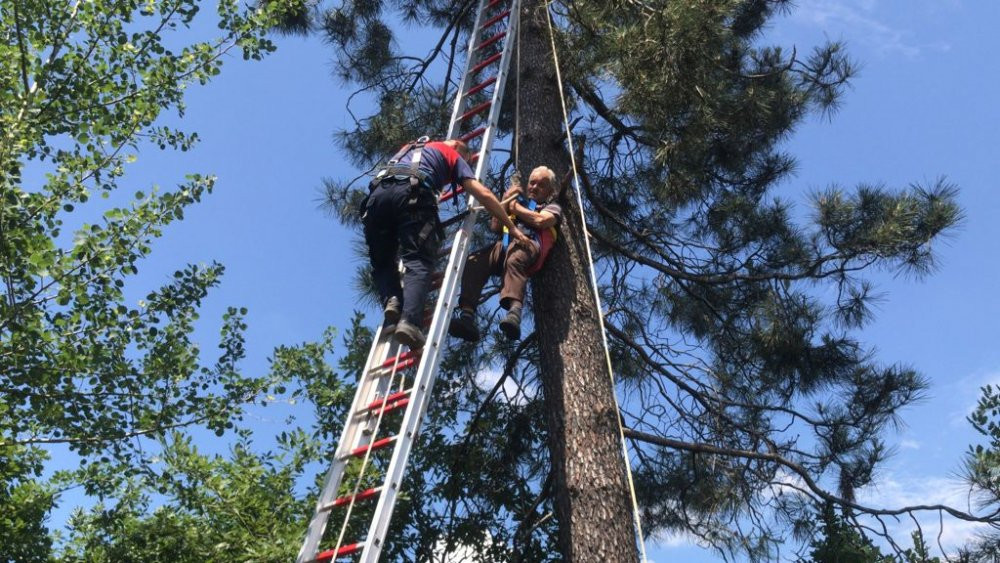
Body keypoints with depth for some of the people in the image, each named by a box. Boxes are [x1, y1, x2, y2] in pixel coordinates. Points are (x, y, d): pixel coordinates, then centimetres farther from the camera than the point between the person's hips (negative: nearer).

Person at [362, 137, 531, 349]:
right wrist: (512, 228, 22)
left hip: (378, 193, 5)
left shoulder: (408, 148, 43)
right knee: (418, 263, -13)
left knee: (382, 263, 16)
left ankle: (392, 301, -12)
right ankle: (409, 321, -35)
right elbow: (483, 194, 19)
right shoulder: (452, 154, 28)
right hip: (412, 193, -4)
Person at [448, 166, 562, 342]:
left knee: (515, 257, -43)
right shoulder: (518, 202, 40)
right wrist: (505, 201, 19)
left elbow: (541, 221, 3)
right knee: (473, 261, -28)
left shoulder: (552, 207, 29)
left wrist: (516, 208, 13)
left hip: (530, 244, -4)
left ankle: (515, 312, -65)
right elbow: (495, 227, 26)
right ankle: (467, 316, -42)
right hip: (505, 245, 4)